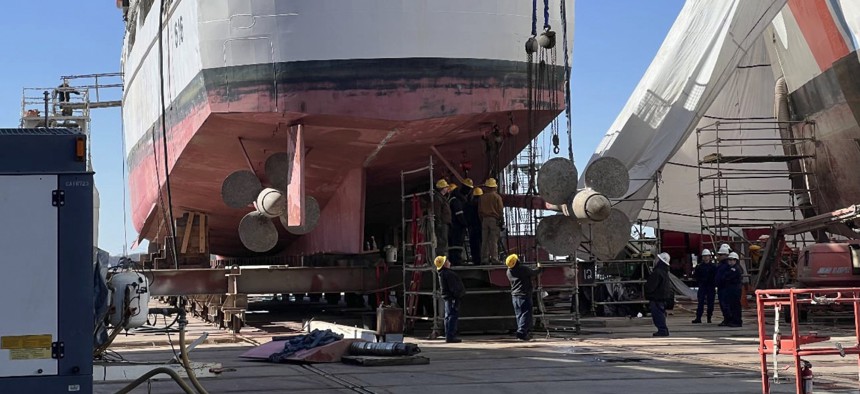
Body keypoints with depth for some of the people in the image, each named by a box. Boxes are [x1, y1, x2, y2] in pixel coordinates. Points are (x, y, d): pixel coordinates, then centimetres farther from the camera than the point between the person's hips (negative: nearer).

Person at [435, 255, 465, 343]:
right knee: (453, 316, -10)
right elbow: (453, 287, -22)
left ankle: (448, 336, 19)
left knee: (448, 316, 14)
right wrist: (457, 295, -18)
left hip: (447, 296, 11)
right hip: (452, 297, -11)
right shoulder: (448, 273, -19)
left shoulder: (442, 273, 14)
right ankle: (450, 336, -13)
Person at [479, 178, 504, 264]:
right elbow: (500, 210, -6)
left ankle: (484, 259, 6)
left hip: (484, 219, 4)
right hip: (494, 220, -4)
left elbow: (479, 211, 10)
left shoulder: (482, 197, 7)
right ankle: (494, 259, -7)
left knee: (484, 240, 6)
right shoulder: (497, 197, -4)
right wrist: (500, 220, 1)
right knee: (494, 241, -4)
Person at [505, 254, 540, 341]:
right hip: (524, 295, -7)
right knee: (526, 314, -5)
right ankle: (521, 333, -14)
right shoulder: (523, 269, -15)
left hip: (514, 295, 7)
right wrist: (539, 268, 21)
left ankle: (524, 333, 15)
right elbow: (533, 273, 1)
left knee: (519, 315, 12)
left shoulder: (509, 271, 5)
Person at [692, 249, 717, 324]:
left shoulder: (713, 266, 3)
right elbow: (695, 275, 7)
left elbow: (716, 276, 1)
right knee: (700, 302, -6)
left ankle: (709, 318, 14)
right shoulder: (700, 266, 6)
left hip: (711, 286, 0)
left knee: (710, 303, 3)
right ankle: (698, 318, -8)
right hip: (702, 286, 0)